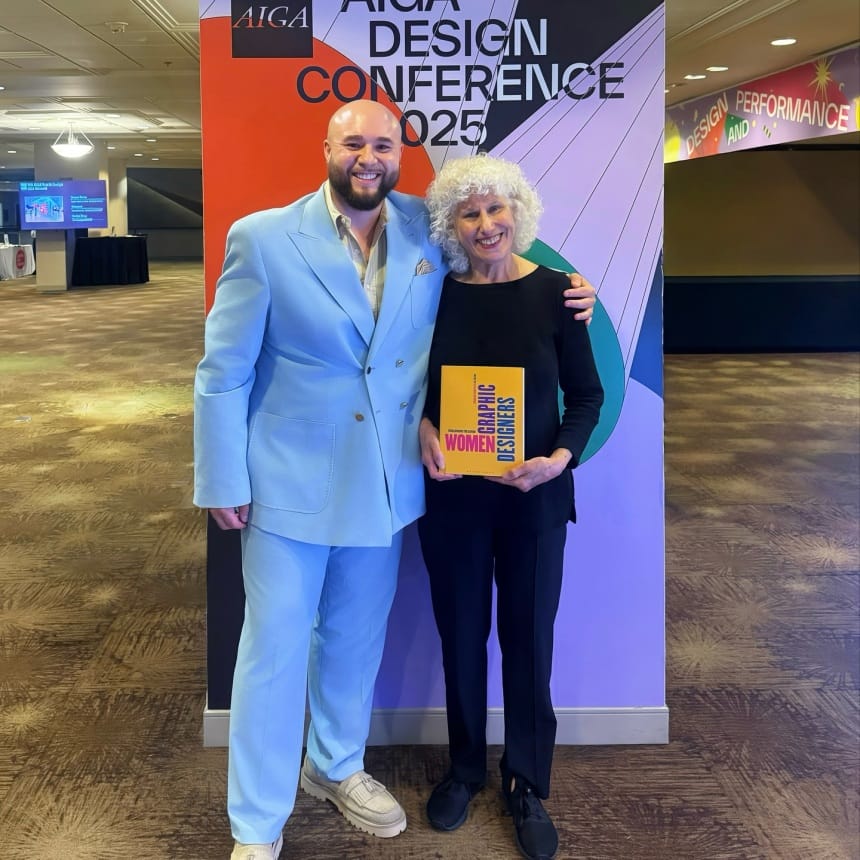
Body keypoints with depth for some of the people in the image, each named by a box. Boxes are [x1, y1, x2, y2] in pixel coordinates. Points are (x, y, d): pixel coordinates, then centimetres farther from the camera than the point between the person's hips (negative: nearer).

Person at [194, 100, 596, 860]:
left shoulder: (428, 229, -1)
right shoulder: (263, 238, -11)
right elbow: (222, 371, -8)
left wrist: (559, 293, 0)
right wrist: (223, 481, -8)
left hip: (387, 481, 4)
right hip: (292, 481, -3)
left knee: (356, 639, 20)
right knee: (275, 649, 6)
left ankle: (336, 767, 44)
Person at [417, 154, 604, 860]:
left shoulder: (554, 292, -5)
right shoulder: (437, 296, -2)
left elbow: (587, 395, -1)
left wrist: (560, 457, -17)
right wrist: (425, 430, -13)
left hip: (534, 495, -1)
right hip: (451, 494, 1)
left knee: (529, 636, 8)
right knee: (461, 633, 13)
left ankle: (527, 784, 27)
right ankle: (464, 768, 33)